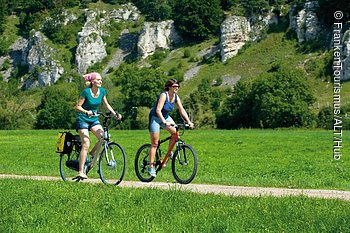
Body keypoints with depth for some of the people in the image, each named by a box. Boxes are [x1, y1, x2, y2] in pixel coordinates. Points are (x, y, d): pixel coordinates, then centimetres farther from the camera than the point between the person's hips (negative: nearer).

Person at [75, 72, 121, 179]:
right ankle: (80, 172, -11)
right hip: (83, 119, -5)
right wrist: (87, 112, -31)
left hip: (94, 119, 5)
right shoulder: (86, 92, -17)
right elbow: (78, 106, -14)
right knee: (86, 144, -15)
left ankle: (93, 153, 14)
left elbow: (106, 104, 13)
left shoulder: (102, 91, -1)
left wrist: (115, 113, 1)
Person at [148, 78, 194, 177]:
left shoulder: (176, 97, -4)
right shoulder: (163, 95, -24)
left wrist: (189, 121, -14)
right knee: (155, 143, -6)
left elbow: (182, 110, -3)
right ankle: (151, 166, -1)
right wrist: (164, 122, -42)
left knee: (175, 132, -17)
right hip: (155, 117, -6)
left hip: (165, 117, 6)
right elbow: (158, 110, -32)